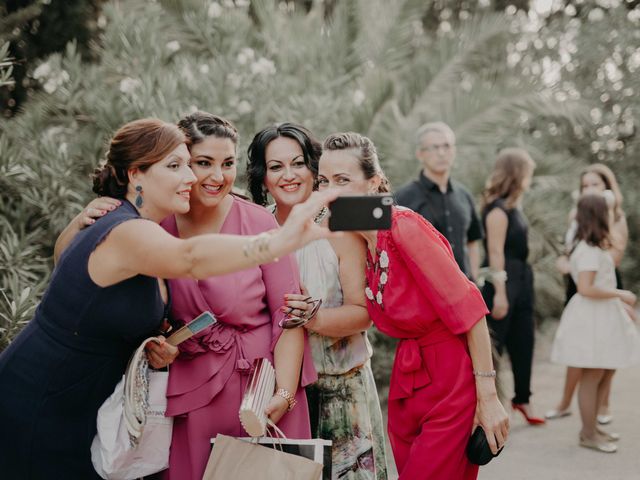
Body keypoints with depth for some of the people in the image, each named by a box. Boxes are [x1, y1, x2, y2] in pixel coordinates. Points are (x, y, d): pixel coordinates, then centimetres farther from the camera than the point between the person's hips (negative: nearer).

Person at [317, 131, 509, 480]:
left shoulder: (405, 226, -20)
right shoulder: (352, 239, 3)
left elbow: (468, 308, -19)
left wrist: (488, 397, -18)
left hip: (451, 378, -7)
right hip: (405, 378, 7)